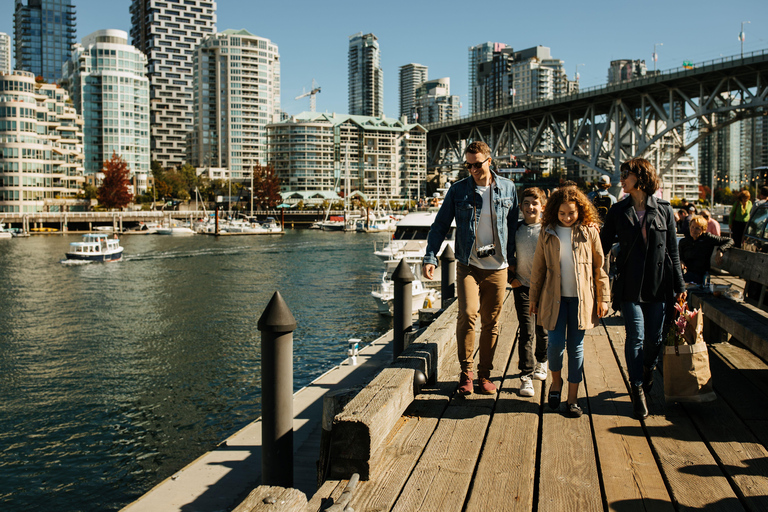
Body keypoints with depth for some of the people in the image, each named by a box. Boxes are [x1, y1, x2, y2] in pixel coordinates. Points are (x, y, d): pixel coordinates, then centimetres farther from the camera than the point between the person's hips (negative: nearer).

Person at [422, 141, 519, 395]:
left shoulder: (508, 188, 5)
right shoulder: (458, 190, 2)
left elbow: (513, 227, 11)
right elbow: (440, 225, 3)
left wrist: (512, 260, 9)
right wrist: (430, 257, -7)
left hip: (497, 267, 1)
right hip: (468, 265, -1)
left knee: (491, 323, 6)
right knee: (467, 315, -16)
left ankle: (484, 374, 20)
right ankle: (466, 372, 0)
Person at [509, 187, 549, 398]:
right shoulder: (516, 229, 3)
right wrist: (512, 277, 4)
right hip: (523, 286, 0)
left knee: (542, 330, 13)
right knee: (526, 332, -6)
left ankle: (540, 362, 39)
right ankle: (526, 377, -3)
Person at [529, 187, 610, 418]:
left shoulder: (589, 232, 0)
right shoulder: (547, 233, 3)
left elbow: (600, 266, 5)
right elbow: (538, 268, 9)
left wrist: (603, 298, 3)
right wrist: (534, 297, 10)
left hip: (581, 298, 0)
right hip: (554, 297, 0)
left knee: (576, 346, 4)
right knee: (556, 342, -7)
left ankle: (572, 398, 15)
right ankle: (556, 381, 23)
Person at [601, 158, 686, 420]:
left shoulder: (664, 209, 3)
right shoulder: (618, 211, 5)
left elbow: (673, 250, 6)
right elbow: (603, 244, 7)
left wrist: (679, 285, 5)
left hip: (658, 284, 0)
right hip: (629, 285, 0)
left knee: (654, 338, 8)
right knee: (636, 336, -4)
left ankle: (648, 371, 38)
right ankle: (637, 389, 8)